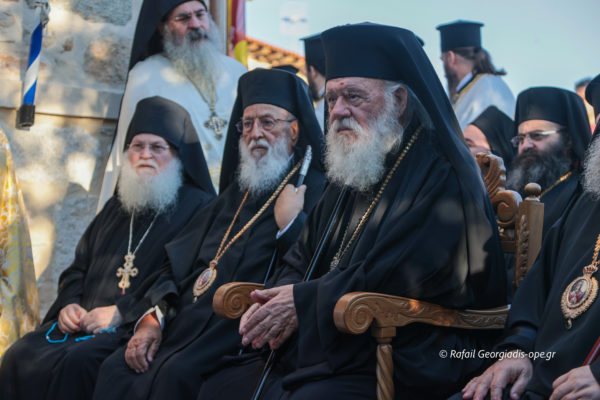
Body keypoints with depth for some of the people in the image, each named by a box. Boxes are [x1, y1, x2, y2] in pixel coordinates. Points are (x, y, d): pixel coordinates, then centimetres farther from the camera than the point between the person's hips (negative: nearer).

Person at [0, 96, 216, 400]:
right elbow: (78, 268, 27)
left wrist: (122, 313, -16)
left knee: (77, 362, -34)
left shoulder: (199, 207, 2)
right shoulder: (118, 207, 26)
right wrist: (69, 304, 3)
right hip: (85, 320, 6)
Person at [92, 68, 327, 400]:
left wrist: (289, 225, -20)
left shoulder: (316, 192, -2)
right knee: (115, 369, -11)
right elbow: (180, 262, 19)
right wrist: (151, 319, 6)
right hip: (184, 324, 7)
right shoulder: (237, 193, 22)